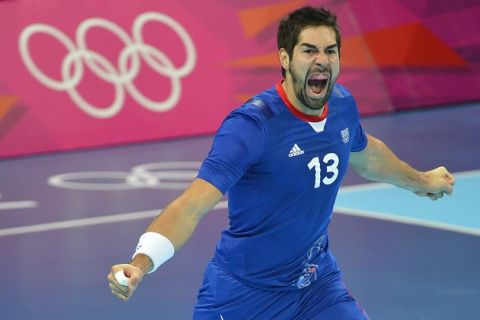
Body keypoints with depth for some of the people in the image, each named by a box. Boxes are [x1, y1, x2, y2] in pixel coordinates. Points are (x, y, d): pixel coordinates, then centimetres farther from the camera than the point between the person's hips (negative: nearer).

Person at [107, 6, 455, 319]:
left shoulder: (343, 105, -5)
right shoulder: (252, 125, -26)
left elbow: (365, 153, 20)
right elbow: (192, 205, -34)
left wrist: (420, 181, 37)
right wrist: (140, 264, -50)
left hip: (318, 282, 5)